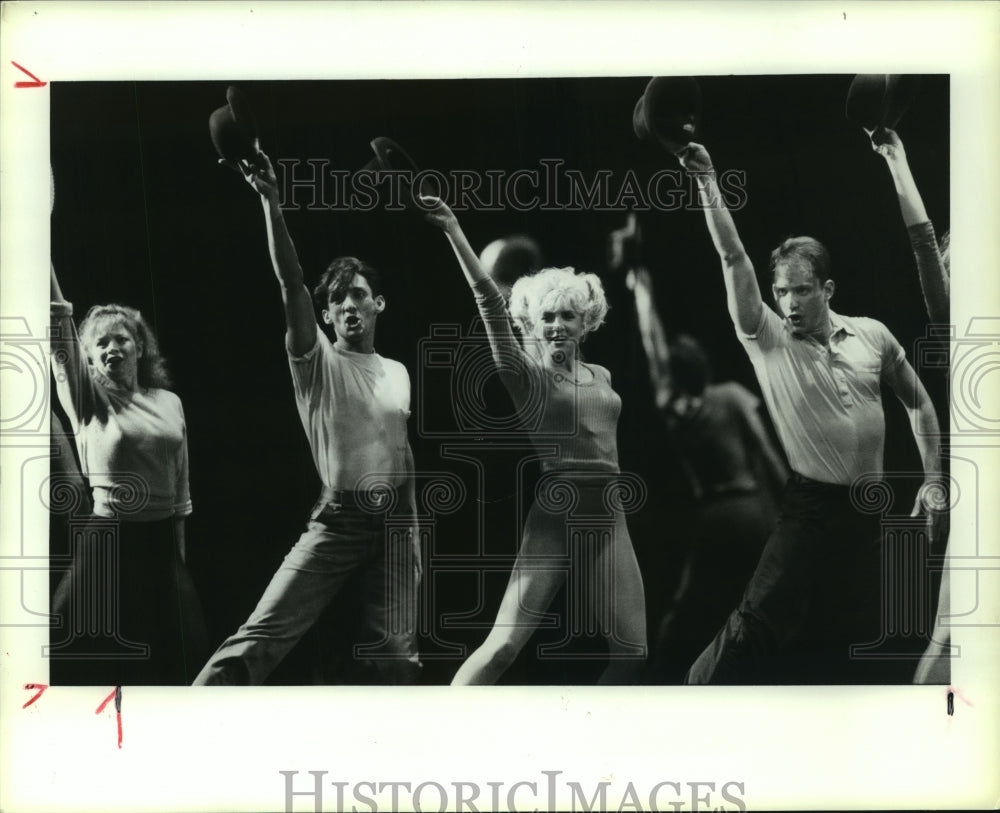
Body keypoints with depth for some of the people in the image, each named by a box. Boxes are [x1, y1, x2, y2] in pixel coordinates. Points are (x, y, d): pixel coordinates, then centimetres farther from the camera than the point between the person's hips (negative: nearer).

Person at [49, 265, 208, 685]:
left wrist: (180, 555, 12)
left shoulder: (170, 402, 5)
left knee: (172, 657, 11)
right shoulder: (88, 402, -5)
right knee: (107, 663, 2)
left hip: (163, 543, 4)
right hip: (110, 543, -4)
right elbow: (61, 339, -19)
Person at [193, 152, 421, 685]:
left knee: (397, 650, 5)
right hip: (337, 518, -3)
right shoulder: (315, 360, 0)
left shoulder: (398, 374, 13)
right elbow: (290, 281, -14)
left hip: (394, 518, 4)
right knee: (262, 634, -12)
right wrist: (270, 201, -24)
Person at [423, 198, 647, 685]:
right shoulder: (526, 376, -1)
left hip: (608, 518, 5)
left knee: (631, 651, 3)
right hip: (554, 517, -5)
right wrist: (454, 234, -20)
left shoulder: (601, 377, 15)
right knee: (503, 646, -14)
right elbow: (489, 302, -13)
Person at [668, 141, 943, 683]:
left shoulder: (873, 336, 2)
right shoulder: (766, 339, -6)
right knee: (759, 623, -13)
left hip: (870, 510, 4)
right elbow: (733, 259, -17)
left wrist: (933, 479, 9)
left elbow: (918, 402, 14)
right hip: (809, 505, -3)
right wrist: (706, 183, -25)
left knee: (853, 634, 10)